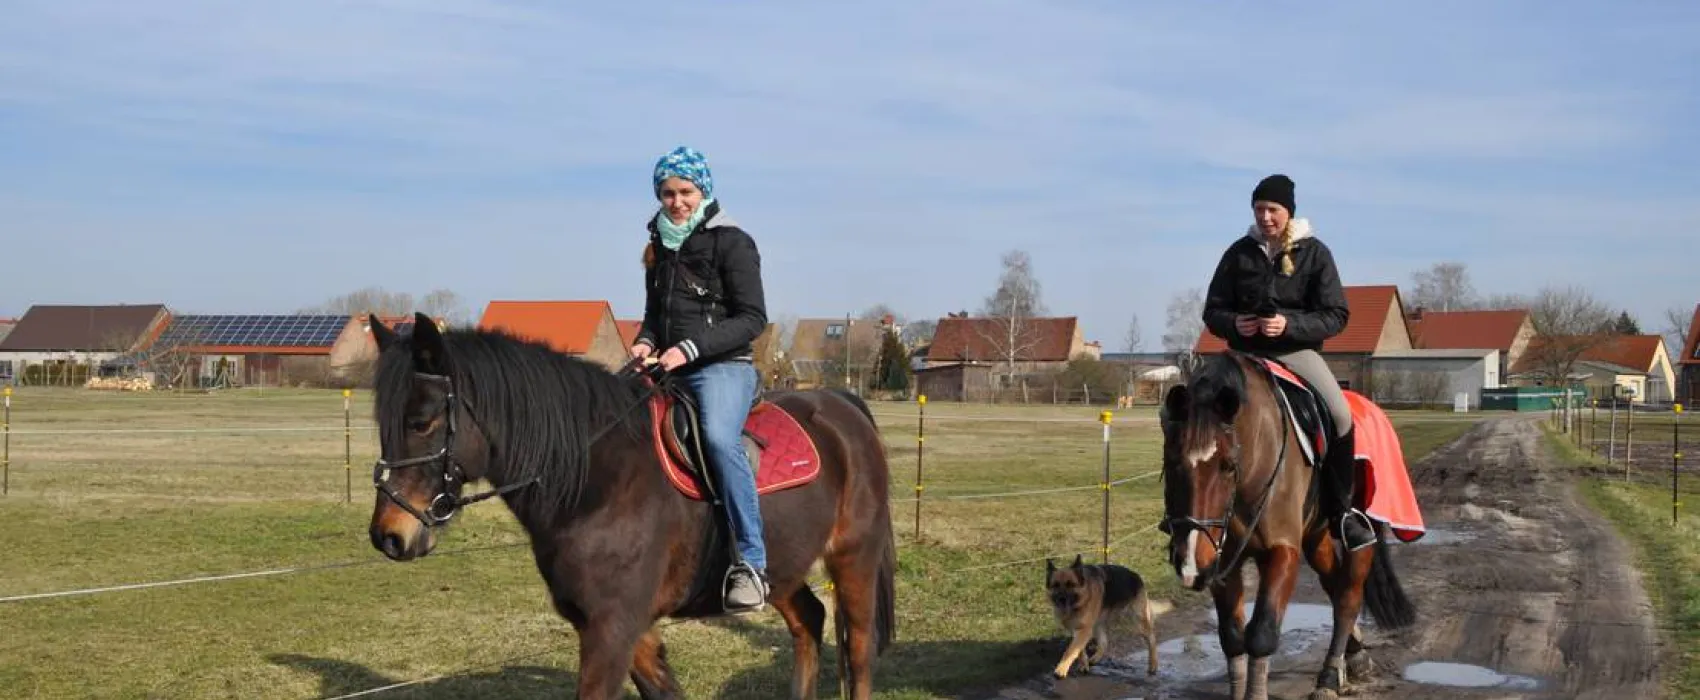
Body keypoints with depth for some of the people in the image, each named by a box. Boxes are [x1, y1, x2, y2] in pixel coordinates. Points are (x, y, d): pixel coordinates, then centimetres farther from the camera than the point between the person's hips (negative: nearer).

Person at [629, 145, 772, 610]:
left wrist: (690, 347, -19)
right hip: (669, 370, 8)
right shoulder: (660, 246, 17)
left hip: (724, 366, -8)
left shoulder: (732, 243, -4)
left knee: (719, 437, -35)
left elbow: (752, 319, -10)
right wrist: (646, 341, 4)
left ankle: (752, 564, -34)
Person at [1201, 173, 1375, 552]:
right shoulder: (1240, 253, 6)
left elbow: (1336, 316, -3)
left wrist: (1290, 325, -20)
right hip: (1246, 352, 2)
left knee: (1340, 415, -25)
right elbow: (1212, 310, 10)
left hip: (1298, 350, -2)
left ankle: (1341, 510, -10)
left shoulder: (1314, 253, 1)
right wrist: (1233, 323, -14)